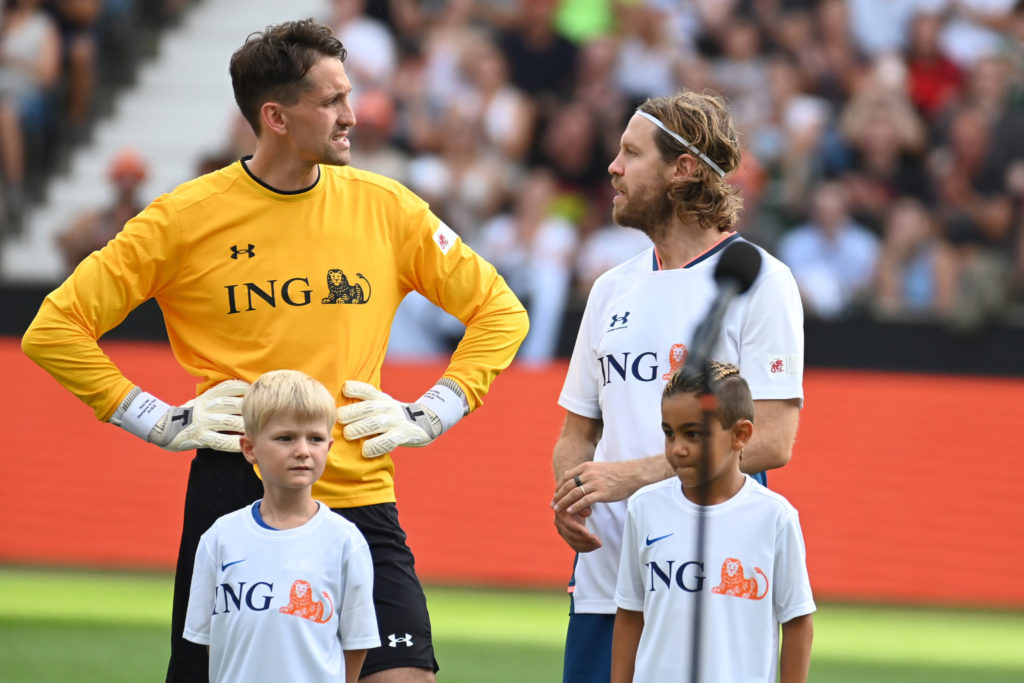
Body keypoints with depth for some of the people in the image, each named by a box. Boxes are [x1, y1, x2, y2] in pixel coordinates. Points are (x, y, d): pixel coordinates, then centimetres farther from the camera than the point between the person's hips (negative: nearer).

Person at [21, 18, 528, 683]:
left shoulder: (385, 206, 4)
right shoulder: (186, 218, -2)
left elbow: (500, 312, 15)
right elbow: (55, 330, 2)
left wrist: (430, 416, 5)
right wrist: (161, 422, -2)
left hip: (359, 497, 2)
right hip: (235, 494, -2)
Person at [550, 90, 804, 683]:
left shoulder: (758, 280, -3)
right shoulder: (613, 289, 17)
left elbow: (773, 441, -11)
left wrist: (636, 474, -17)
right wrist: (568, 497, -1)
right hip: (603, 580, 5)